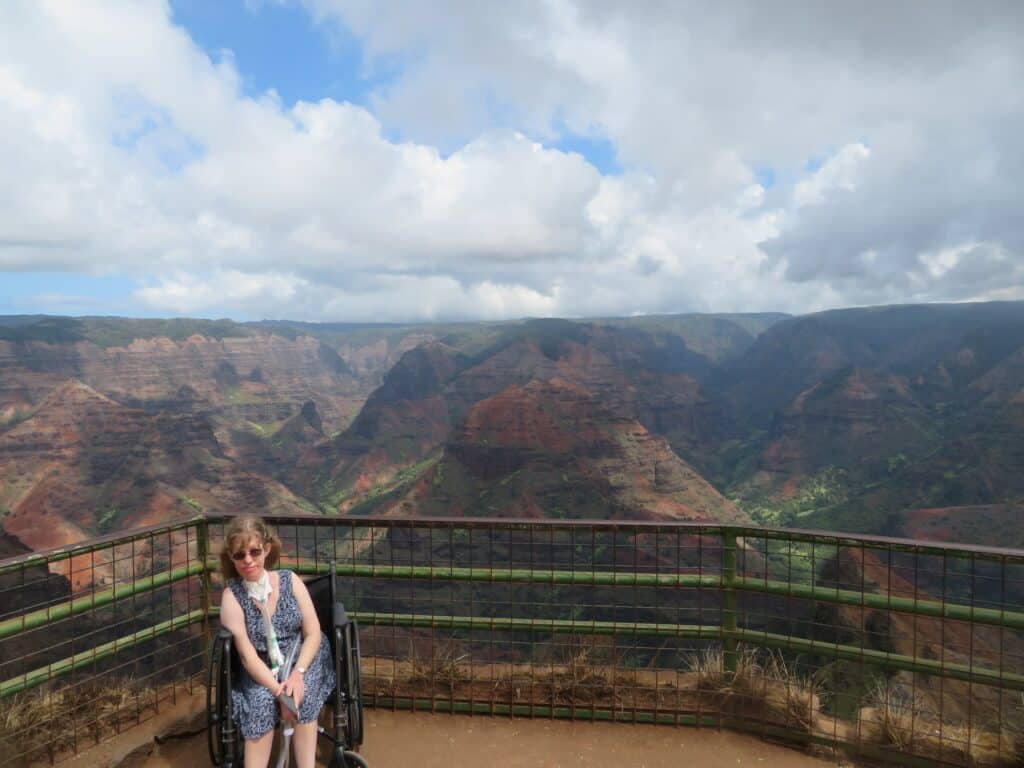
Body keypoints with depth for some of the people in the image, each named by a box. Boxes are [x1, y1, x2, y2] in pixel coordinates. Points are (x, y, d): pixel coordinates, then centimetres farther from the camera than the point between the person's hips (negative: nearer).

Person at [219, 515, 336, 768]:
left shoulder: (290, 581, -9)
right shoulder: (232, 596, -12)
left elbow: (313, 634, -8)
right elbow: (248, 655, -16)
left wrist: (297, 673, -24)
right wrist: (278, 690, -26)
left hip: (304, 659, 0)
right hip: (263, 671, 0)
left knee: (303, 696, -28)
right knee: (261, 703, -29)